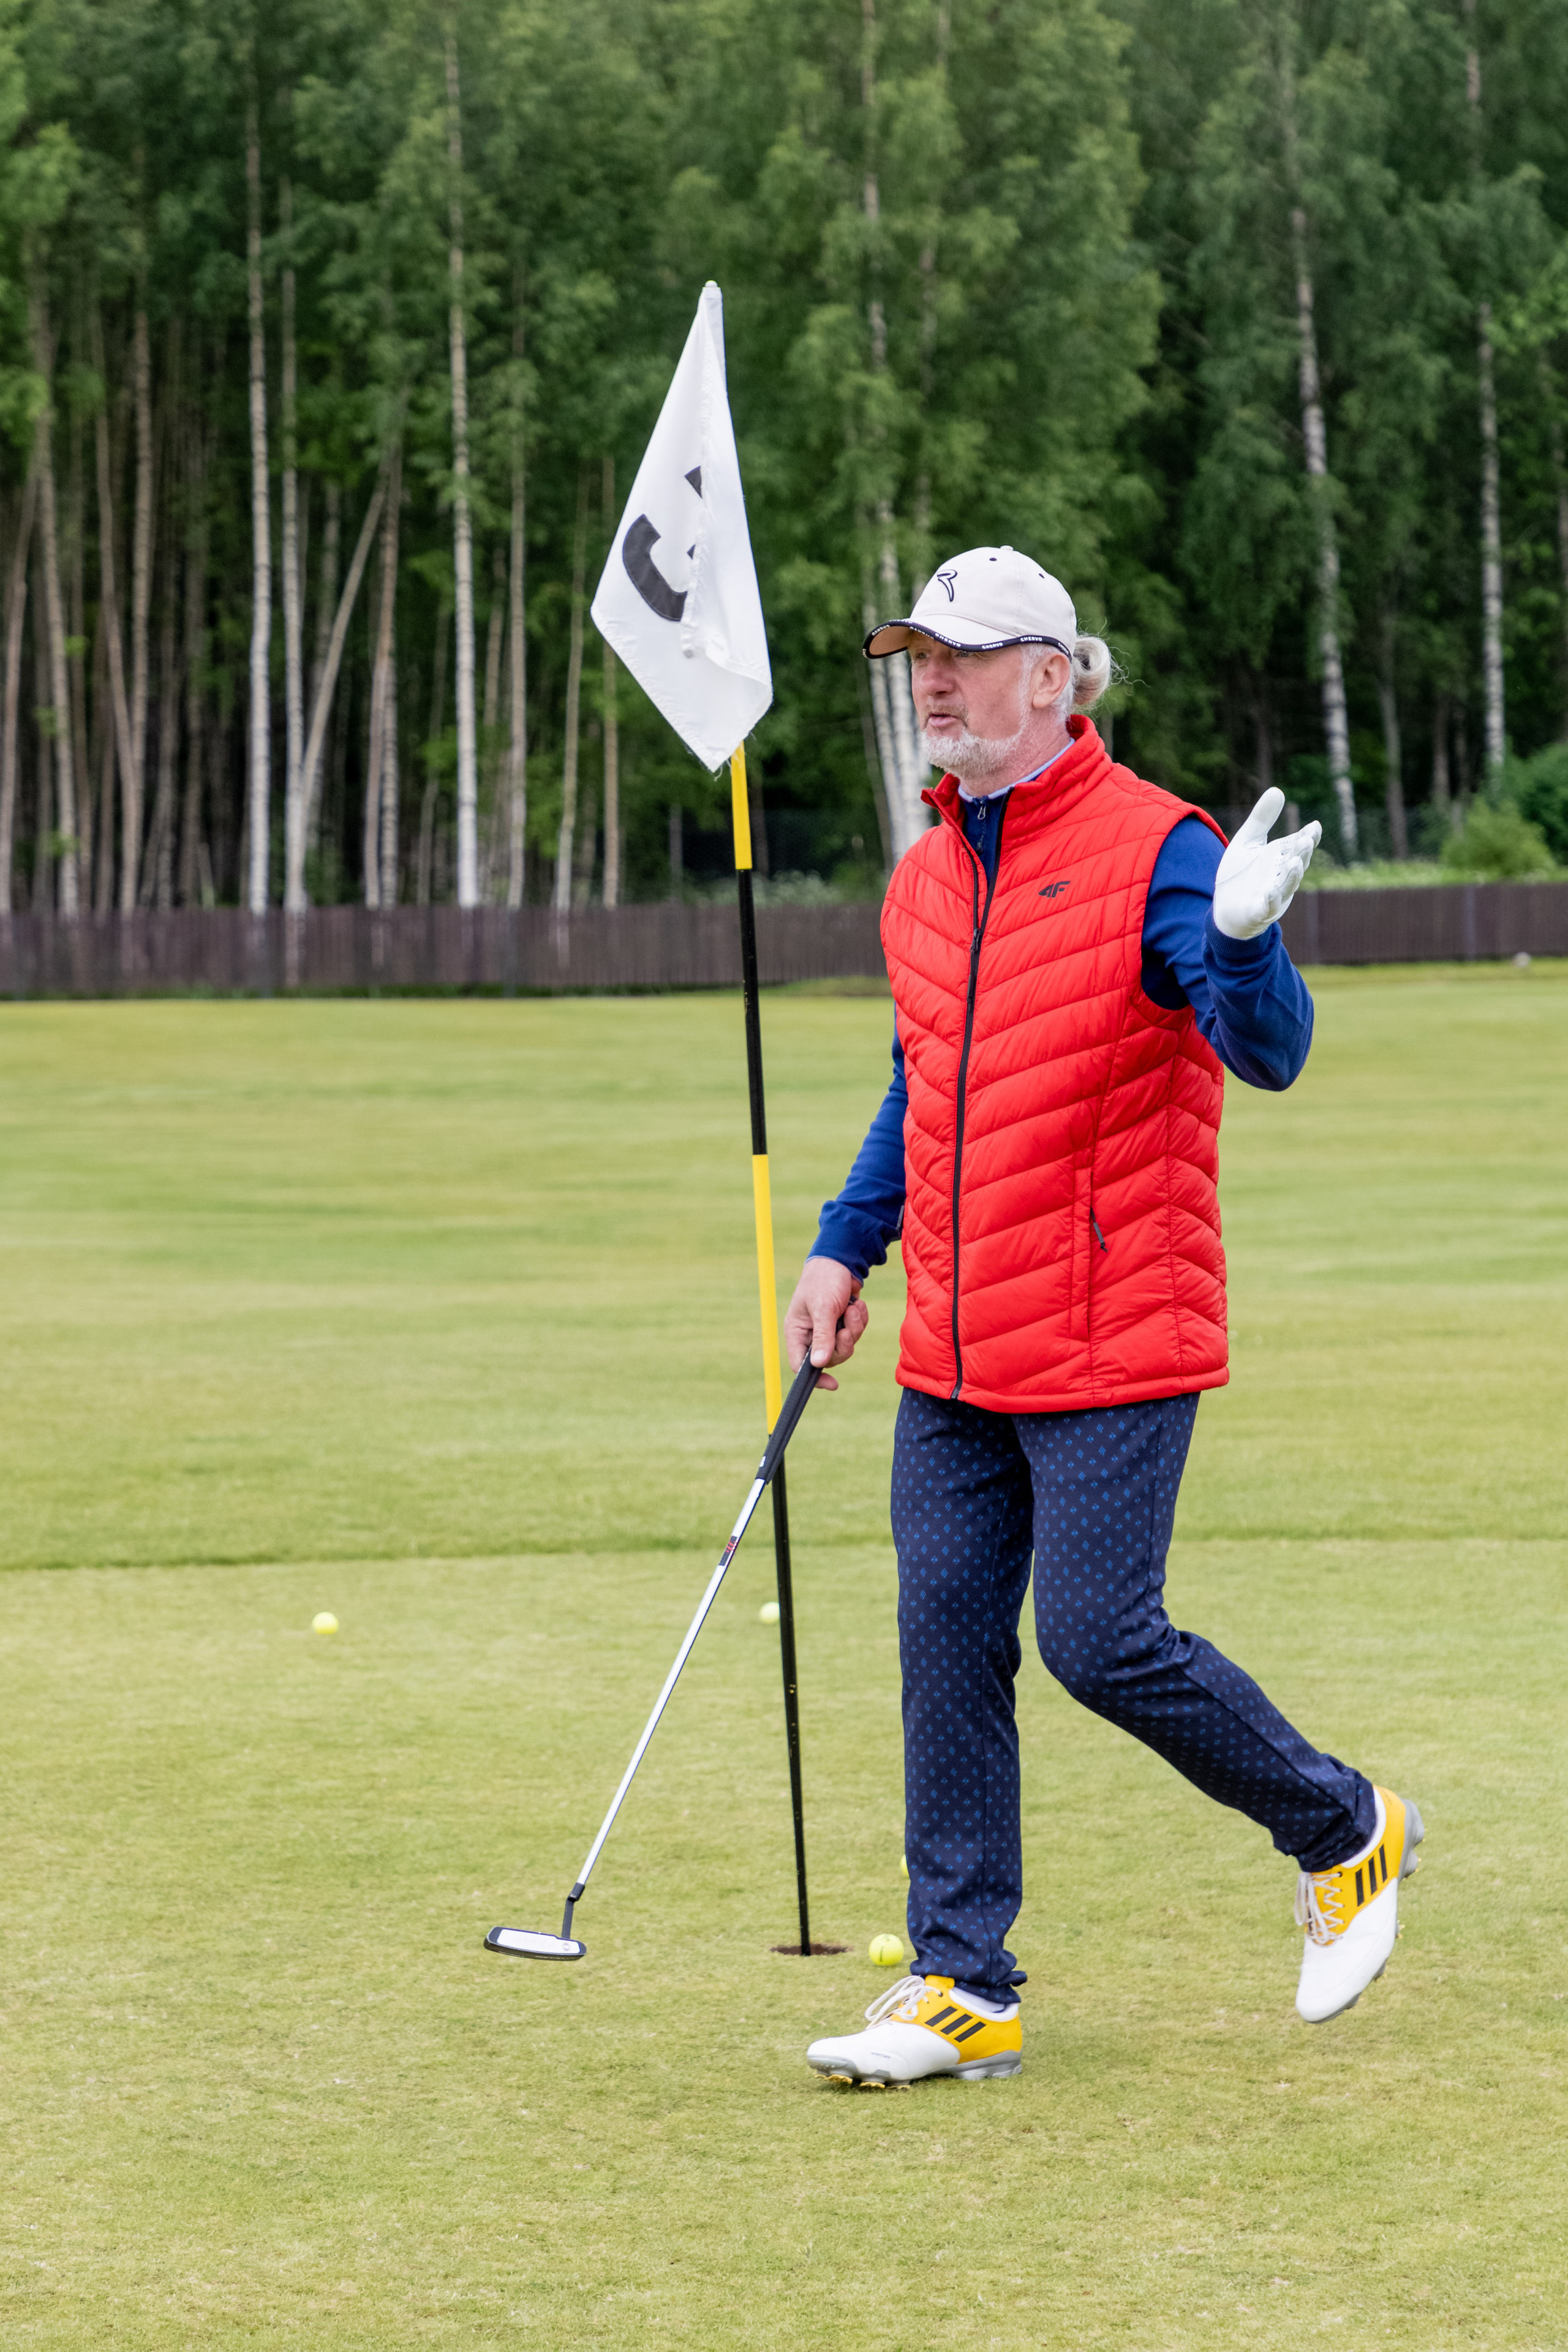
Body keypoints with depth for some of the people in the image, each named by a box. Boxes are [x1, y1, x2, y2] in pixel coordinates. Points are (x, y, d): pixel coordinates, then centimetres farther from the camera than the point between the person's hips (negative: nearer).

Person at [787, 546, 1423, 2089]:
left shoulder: (1155, 850, -11)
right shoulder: (924, 878, 11)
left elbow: (1269, 1055, -21)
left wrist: (1244, 939, -41)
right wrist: (845, 1249, 19)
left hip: (1112, 1346, -7)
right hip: (953, 1360, 7)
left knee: (1100, 1644, -8)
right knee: (946, 1652, 5)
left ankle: (1345, 1833, 16)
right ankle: (962, 1990, 11)